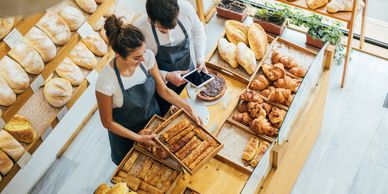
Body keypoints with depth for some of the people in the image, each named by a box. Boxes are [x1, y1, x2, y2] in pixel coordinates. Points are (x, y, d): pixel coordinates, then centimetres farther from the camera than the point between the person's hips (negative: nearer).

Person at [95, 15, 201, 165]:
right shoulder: (106, 82, -37)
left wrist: (188, 108, -16)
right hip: (126, 132, -3)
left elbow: (162, 89, -9)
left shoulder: (147, 56, -26)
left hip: (154, 118, 4)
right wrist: (138, 138, -23)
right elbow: (108, 122, -20)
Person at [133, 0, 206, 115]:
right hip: (162, 87, -3)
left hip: (191, 75, 3)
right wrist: (165, 76, -27)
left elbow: (198, 32, -2)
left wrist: (200, 60, -12)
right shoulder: (139, 29, -32)